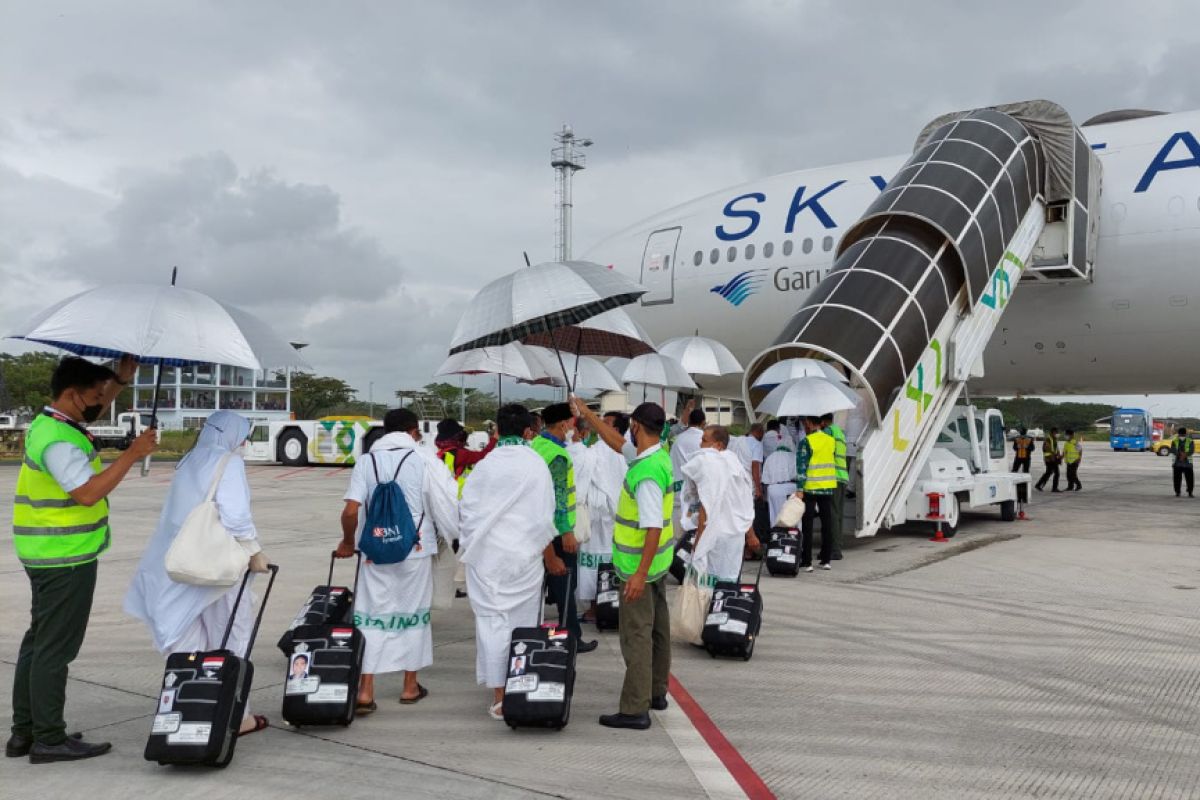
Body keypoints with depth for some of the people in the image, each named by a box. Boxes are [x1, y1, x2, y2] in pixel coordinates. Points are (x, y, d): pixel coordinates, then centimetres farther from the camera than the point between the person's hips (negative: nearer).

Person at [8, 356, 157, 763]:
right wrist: (131, 455, -24)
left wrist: (121, 379, 14)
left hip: (47, 556, 10)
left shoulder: (50, 423, 11)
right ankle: (49, 738, 5)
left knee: (39, 640, 15)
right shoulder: (57, 440, -20)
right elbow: (88, 493, -28)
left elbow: (93, 410, 28)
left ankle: (24, 731, 24)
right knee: (55, 647, -3)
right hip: (65, 557, -10)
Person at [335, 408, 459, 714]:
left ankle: (365, 691, 1)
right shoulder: (424, 459, -4)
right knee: (413, 612, 12)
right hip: (416, 549, -1)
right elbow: (445, 502, -8)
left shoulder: (367, 460, 1)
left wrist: (348, 542, 9)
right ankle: (410, 686, 22)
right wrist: (450, 535, 9)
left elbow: (350, 511, -7)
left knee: (371, 616, 6)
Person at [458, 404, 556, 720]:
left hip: (487, 556, 1)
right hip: (525, 554, 0)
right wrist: (550, 557, 9)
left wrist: (468, 544, 18)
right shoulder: (536, 465, -5)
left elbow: (467, 510, 2)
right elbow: (544, 517, -2)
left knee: (492, 622, 5)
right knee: (523, 623, 10)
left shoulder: (484, 466, -3)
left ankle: (499, 697, 5)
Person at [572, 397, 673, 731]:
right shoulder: (658, 456, 3)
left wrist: (640, 574, -29)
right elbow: (617, 443, 18)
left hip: (639, 564, -10)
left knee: (637, 634, -4)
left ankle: (635, 709, 1)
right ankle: (656, 693, 30)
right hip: (658, 560, 10)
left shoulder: (647, 474, -26)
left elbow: (654, 527, -29)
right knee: (658, 627, 17)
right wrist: (586, 413, 23)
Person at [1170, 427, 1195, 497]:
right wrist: (1180, 453, -25)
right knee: (1177, 479, 1)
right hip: (1177, 464, 1)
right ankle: (1177, 492, 12)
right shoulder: (1174, 441, 6)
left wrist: (1185, 455, -28)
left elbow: (1191, 451, -10)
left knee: (1190, 478, -3)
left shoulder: (1190, 442, 4)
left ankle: (1190, 493, 8)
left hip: (1187, 463, -1)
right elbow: (1172, 450, -9)